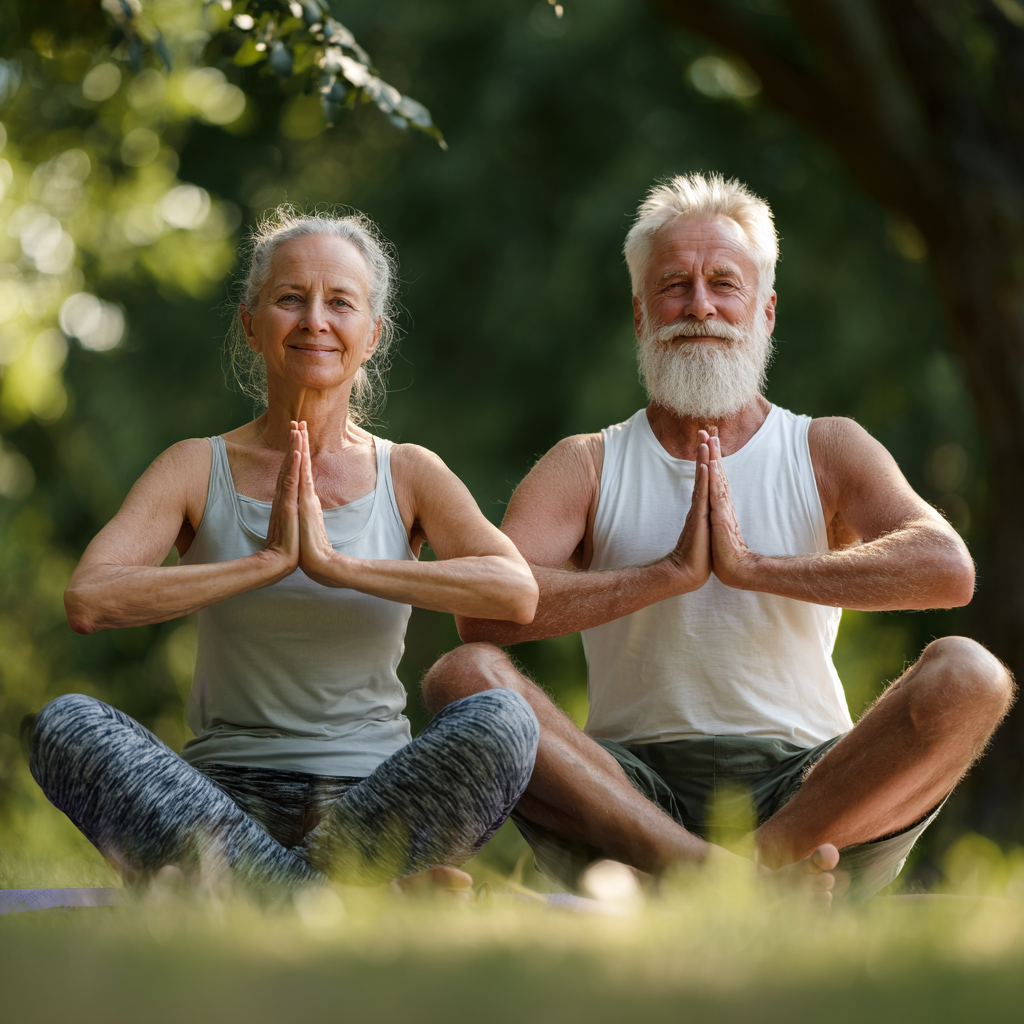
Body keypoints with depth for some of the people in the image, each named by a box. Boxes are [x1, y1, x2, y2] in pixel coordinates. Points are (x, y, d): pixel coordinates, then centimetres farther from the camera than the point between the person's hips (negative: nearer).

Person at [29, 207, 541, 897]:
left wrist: (339, 564, -17)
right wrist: (267, 562, -15)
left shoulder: (409, 474, 7)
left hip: (373, 803, 0)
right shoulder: (198, 469, 6)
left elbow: (518, 594, -13)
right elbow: (88, 601, -12)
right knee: (65, 722, -28)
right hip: (224, 800, 0)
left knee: (503, 721, -29)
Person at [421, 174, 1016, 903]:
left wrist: (754, 566, -14)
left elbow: (948, 570, -9)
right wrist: (672, 572, -13)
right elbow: (481, 610, -8)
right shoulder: (585, 468, 11)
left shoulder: (827, 452, 12)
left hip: (806, 784, 0)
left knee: (969, 674, -24)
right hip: (631, 790, 0)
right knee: (464, 677, -26)